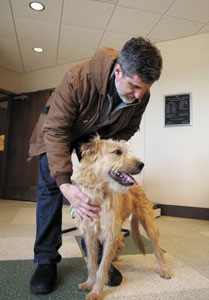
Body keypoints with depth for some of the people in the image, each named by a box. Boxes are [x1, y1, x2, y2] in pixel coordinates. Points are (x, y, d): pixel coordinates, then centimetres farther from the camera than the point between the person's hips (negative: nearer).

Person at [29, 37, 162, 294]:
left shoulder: (141, 95, -25)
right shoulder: (78, 79, -39)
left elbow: (127, 130, -8)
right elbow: (56, 131, -37)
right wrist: (65, 184, -44)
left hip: (101, 135, 3)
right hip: (59, 127, -2)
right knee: (50, 185, -8)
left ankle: (98, 256, 11)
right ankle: (46, 260, 4)